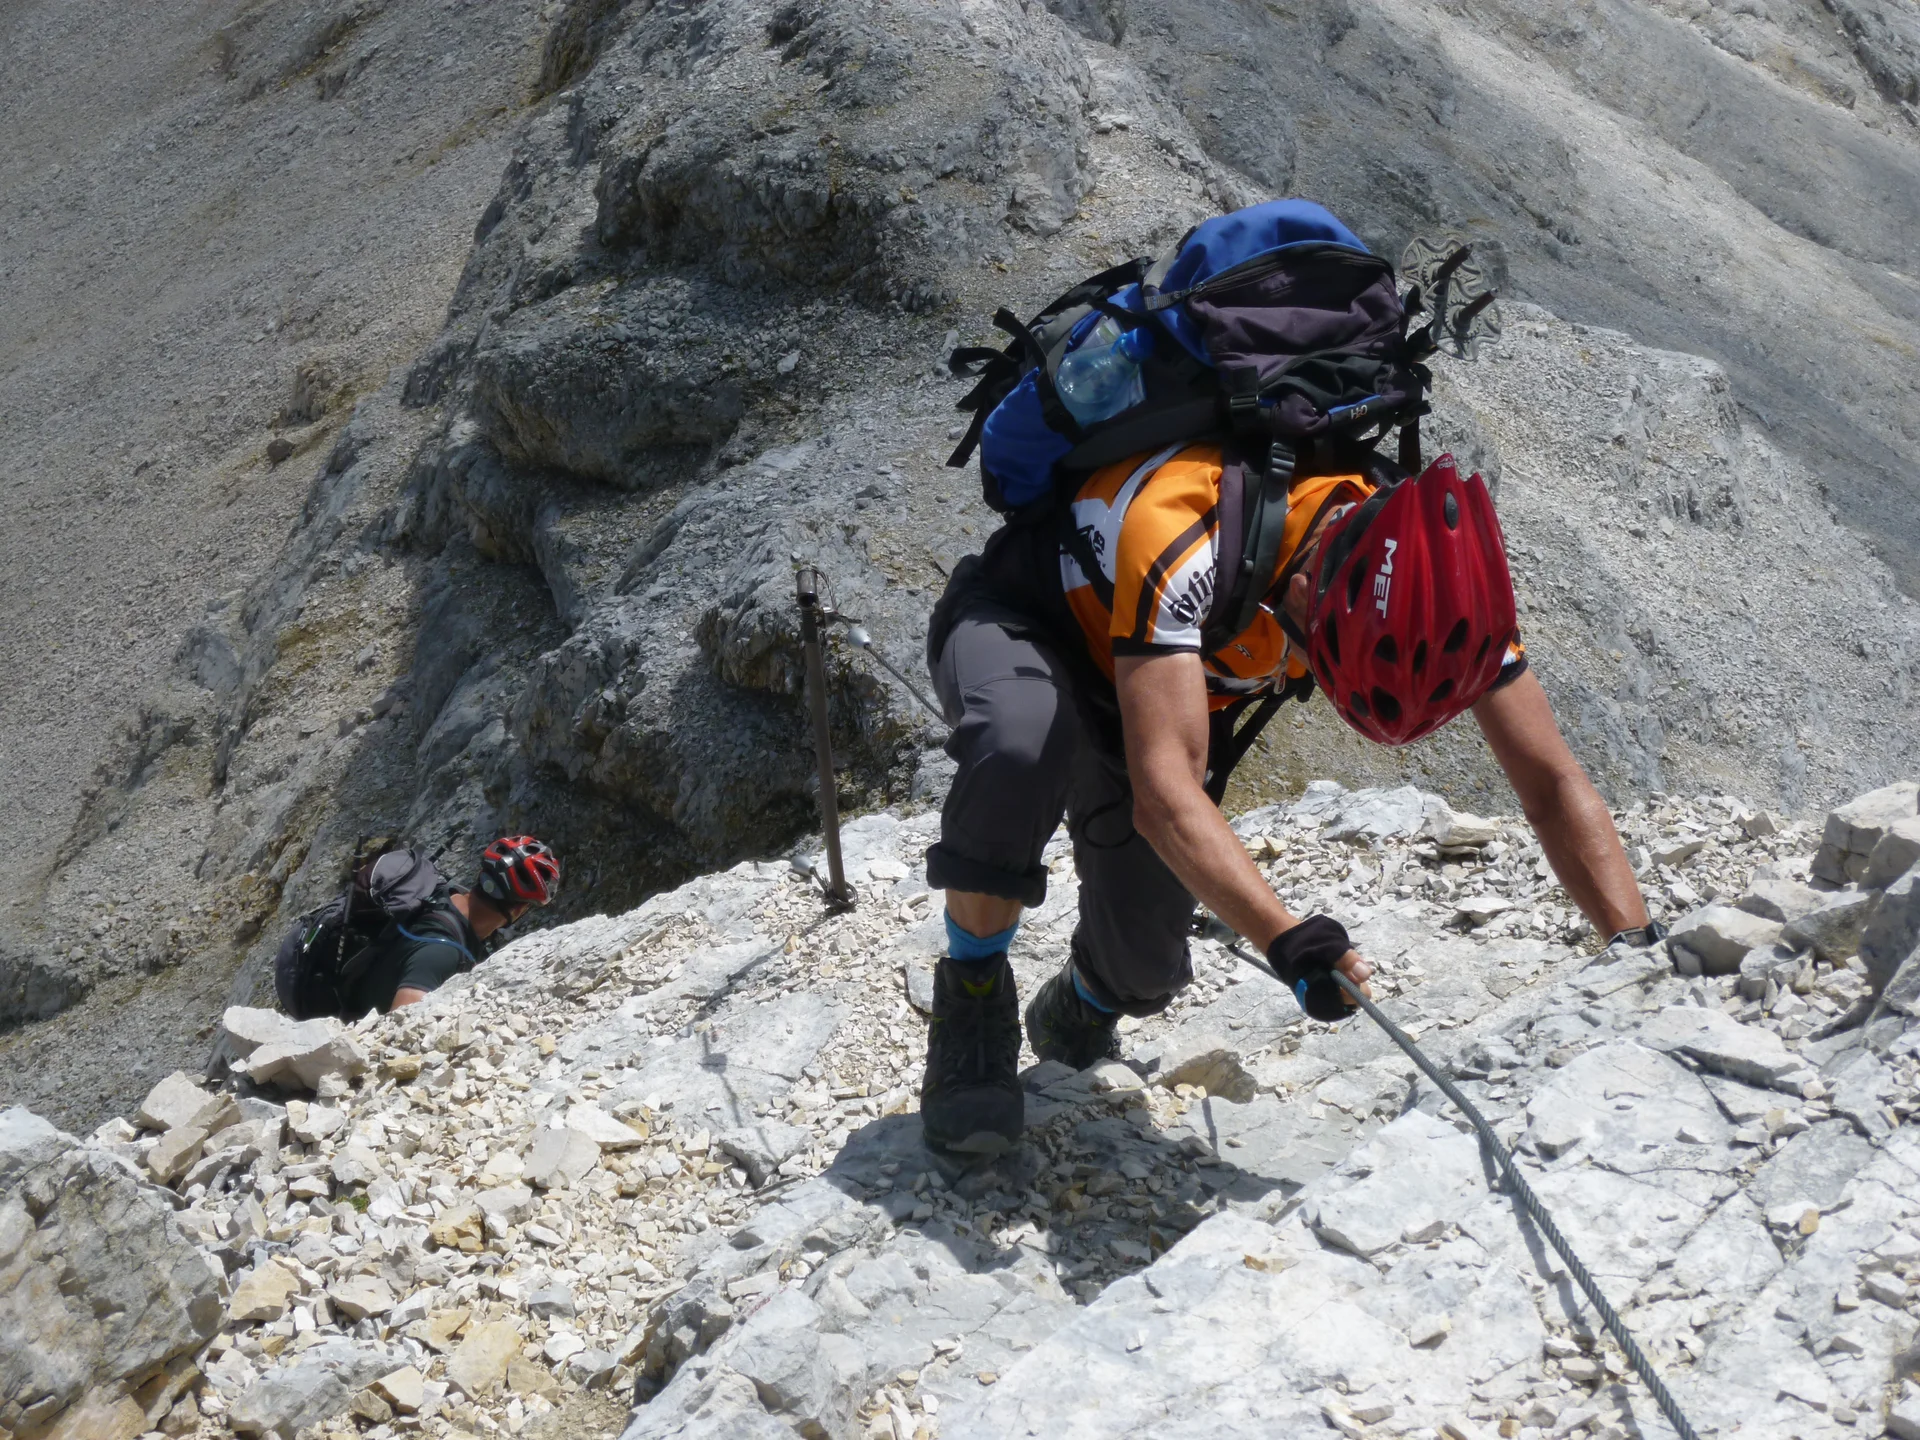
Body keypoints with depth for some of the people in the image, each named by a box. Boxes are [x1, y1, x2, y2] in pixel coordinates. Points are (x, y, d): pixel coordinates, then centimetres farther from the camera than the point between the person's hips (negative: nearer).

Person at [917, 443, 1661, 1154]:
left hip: (1137, 675, 5)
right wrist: (1287, 939, -63)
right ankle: (971, 1000, -15)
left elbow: (1553, 783, -21)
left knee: (1144, 964, -4)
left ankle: (1074, 1020, 35)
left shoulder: (1435, 564, -26)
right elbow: (1163, 794, -50)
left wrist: (1639, 946, -33)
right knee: (1023, 743, -40)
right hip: (1015, 622, -5)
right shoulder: (1183, 530, -44)